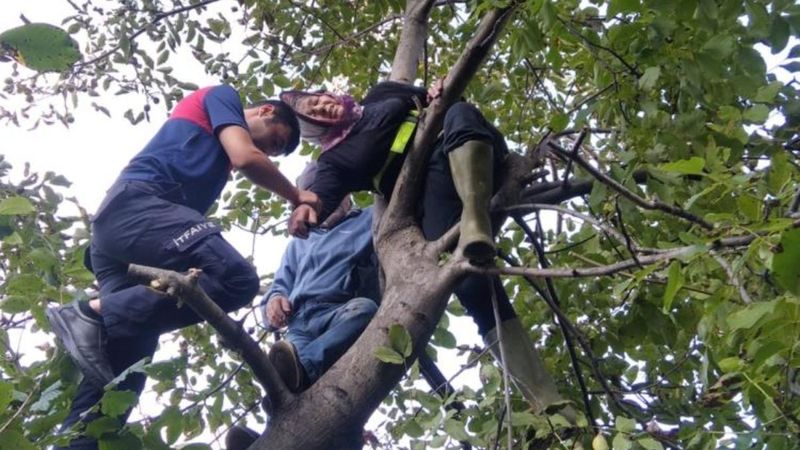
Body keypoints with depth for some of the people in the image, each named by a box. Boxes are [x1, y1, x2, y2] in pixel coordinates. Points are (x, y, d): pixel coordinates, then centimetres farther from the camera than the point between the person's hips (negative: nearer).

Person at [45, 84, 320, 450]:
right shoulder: (221, 97, 14)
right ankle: (94, 315, -26)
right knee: (236, 279, -28)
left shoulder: (218, 151, 37)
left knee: (121, 374, -3)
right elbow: (246, 158, -2)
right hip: (137, 203, -9)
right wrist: (297, 196, 11)